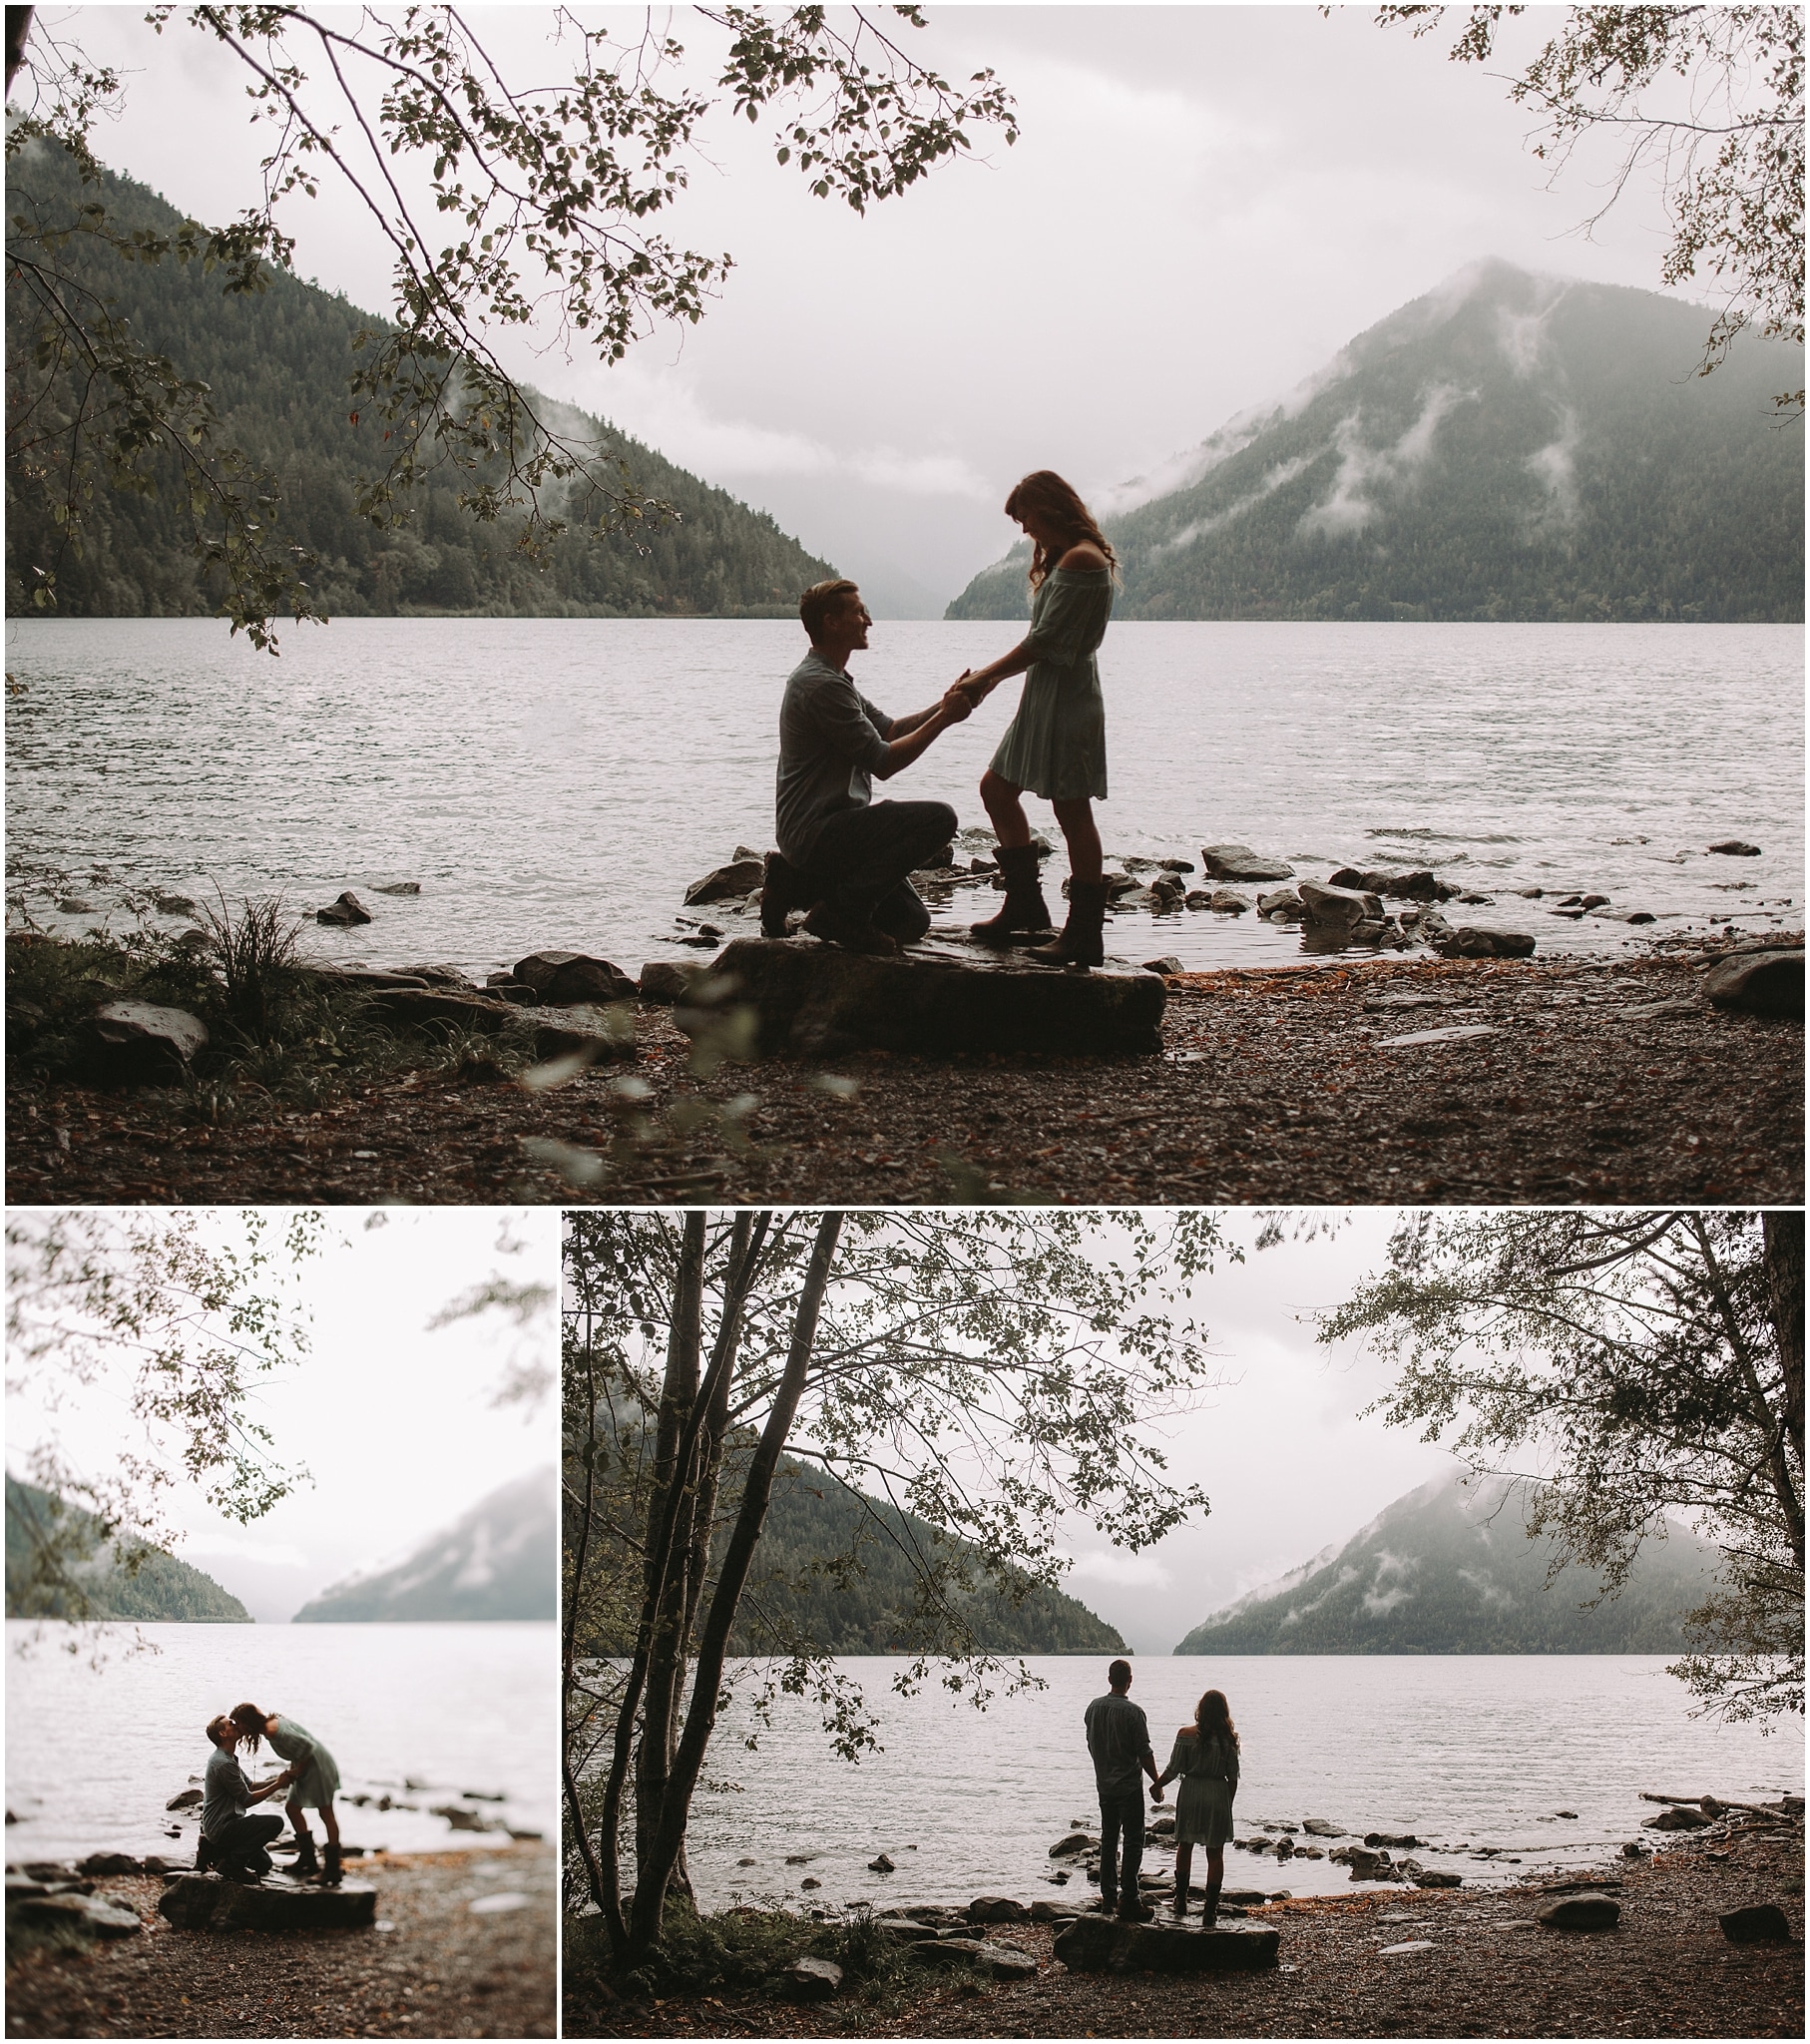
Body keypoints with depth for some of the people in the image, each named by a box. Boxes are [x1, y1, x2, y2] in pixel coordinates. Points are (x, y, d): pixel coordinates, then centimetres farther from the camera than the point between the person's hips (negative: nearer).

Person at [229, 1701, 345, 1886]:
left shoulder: (273, 1731, -23)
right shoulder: (270, 1724, 7)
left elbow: (307, 1747, -25)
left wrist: (292, 1774, -14)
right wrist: (290, 1771, 4)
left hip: (317, 1765, -11)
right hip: (307, 1767, 11)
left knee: (326, 1813, -5)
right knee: (292, 1807, 15)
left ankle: (334, 1868, -1)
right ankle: (308, 1859, 24)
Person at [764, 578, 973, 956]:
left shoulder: (830, 678, 18)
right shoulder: (821, 685, -17)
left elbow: (889, 729, 19)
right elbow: (883, 762, -17)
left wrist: (943, 707, 4)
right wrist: (943, 719, -11)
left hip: (826, 830, 10)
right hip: (818, 832, -10)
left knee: (911, 921, 11)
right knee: (938, 818, -23)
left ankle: (796, 884, 13)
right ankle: (845, 908, -15)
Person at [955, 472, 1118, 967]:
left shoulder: (1081, 559, -16)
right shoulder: (1062, 558, 17)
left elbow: (1045, 643, -19)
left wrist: (984, 676, -12)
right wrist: (993, 676, 9)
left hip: (1067, 699, -11)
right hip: (1043, 697, 11)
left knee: (1072, 810, -7)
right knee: (997, 788, 15)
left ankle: (1085, 935, -2)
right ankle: (1025, 903, 25)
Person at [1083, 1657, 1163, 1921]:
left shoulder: (1094, 1708, 2)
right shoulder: (1132, 1712, -17)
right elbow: (1144, 1752, -15)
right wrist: (1157, 1784, -5)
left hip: (1104, 1785, 6)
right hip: (1128, 1787, -6)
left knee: (1108, 1840, 15)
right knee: (1132, 1841, -3)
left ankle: (1108, 1897, 19)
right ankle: (1128, 1901, -8)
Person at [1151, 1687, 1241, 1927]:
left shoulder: (1187, 1734, -9)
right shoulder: (1229, 1738, -5)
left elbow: (1174, 1769, -5)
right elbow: (1233, 1777, -1)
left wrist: (1157, 1785, 12)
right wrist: (1228, 1804, 11)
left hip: (1191, 1791, 0)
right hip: (1218, 1795, 0)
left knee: (1185, 1846, 18)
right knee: (1215, 1853, 7)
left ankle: (1181, 1900, 24)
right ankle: (1211, 1910, 6)